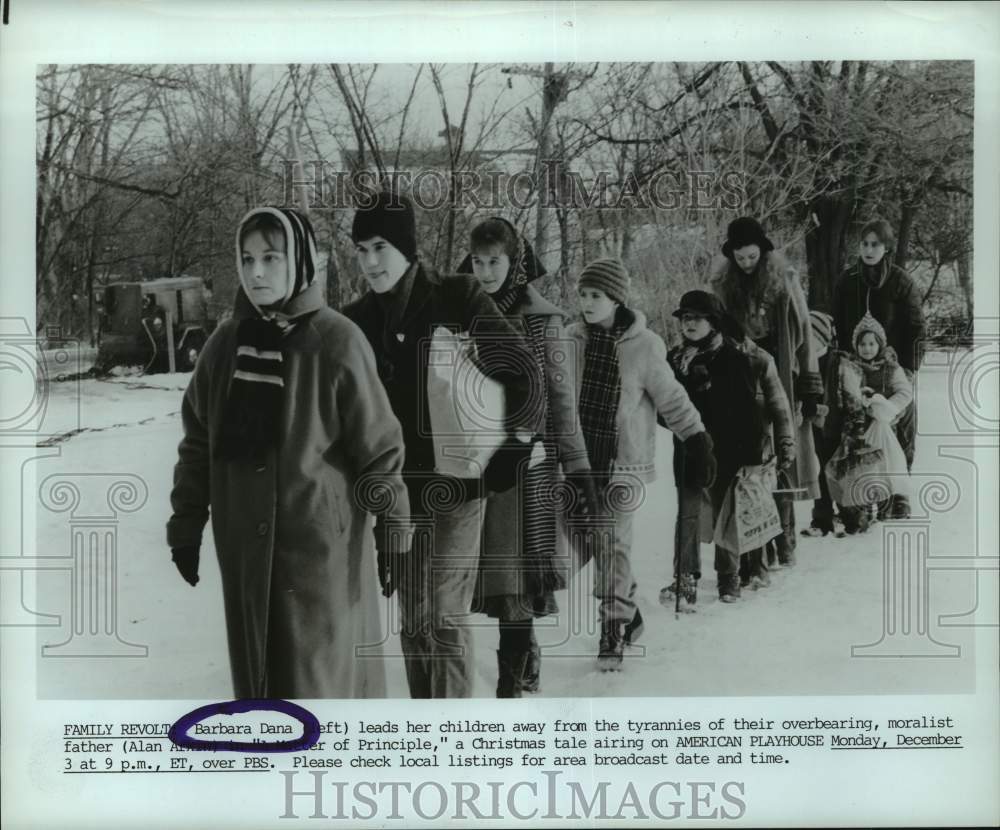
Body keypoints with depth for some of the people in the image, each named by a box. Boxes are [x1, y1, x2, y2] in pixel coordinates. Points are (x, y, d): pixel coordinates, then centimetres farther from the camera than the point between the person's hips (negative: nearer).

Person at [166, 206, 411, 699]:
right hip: (244, 542, 5)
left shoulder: (336, 342, -9)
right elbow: (198, 440, 12)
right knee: (256, 672, 11)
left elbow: (378, 443, -6)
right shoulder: (226, 343, 5)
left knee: (318, 677, 0)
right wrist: (186, 525, 12)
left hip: (319, 540, -5)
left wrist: (393, 533, -6)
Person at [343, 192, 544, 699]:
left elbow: (524, 374, -5)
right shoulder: (356, 320, 4)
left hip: (455, 481, -5)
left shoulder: (457, 300, -9)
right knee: (413, 617, 13)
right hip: (396, 489, 5)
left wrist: (511, 451, -7)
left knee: (445, 616, -6)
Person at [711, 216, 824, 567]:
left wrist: (810, 388, -2)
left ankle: (784, 540, 4)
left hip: (779, 383, -2)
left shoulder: (784, 281, -1)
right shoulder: (723, 285, 6)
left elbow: (802, 335, 1)